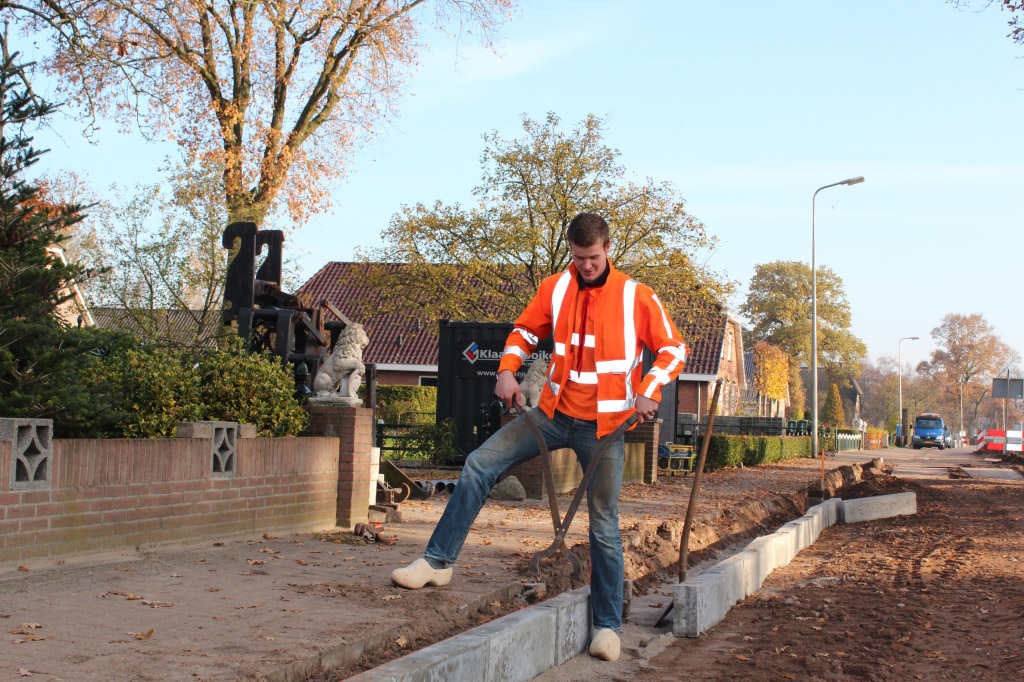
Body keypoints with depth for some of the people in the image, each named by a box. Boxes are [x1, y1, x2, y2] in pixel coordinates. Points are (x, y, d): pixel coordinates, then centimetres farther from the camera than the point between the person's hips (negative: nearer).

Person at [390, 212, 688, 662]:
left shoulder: (636, 297, -6)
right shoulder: (554, 288, 2)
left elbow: (673, 349, 0)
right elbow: (525, 331, 14)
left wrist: (650, 392, -15)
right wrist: (507, 370, -4)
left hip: (604, 425, -3)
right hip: (555, 412, 3)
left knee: (604, 524, 0)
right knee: (480, 464, -7)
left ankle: (607, 624, 11)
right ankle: (438, 561, 1)